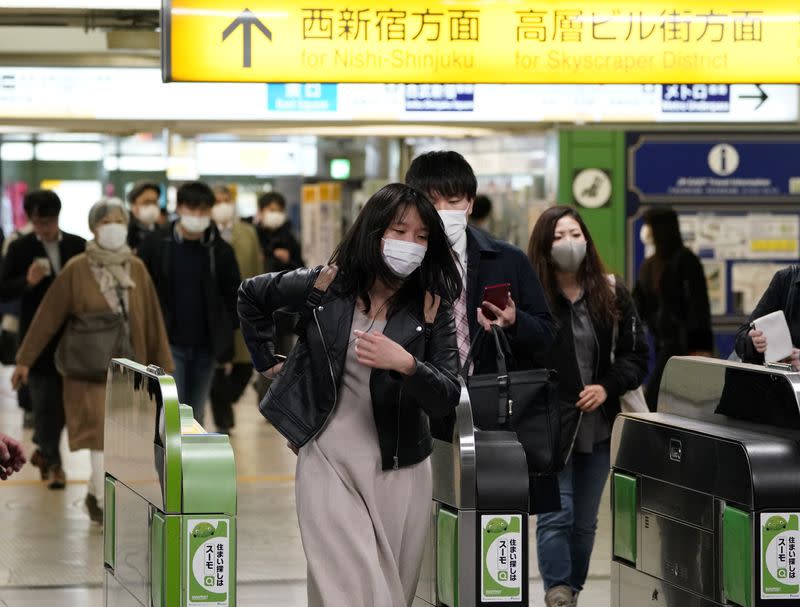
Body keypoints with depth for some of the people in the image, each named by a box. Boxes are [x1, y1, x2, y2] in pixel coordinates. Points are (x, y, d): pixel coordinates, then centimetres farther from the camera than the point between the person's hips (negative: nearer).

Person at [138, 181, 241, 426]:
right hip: (169, 344, -3)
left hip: (205, 347, 3)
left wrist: (225, 333, 2)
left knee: (196, 416, 11)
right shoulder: (156, 245, -3)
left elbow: (233, 296, 11)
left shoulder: (220, 251, 3)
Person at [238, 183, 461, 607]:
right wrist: (267, 360, 15)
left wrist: (406, 365, -28)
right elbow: (251, 295, 15)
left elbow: (446, 400, -11)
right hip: (328, 463, -2)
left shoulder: (432, 312, -3)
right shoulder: (323, 286, -4)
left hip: (399, 472, 2)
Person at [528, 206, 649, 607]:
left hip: (597, 426, 4)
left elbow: (636, 355, 8)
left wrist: (607, 387, -7)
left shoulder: (612, 296, 5)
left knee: (585, 522, 10)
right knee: (556, 514, -11)